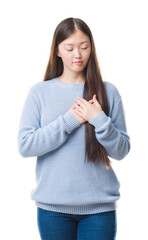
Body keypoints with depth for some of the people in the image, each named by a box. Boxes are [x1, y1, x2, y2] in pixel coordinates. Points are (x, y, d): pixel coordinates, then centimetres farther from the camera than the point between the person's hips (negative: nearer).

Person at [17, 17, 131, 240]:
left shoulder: (108, 92, 2)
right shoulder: (39, 92, 1)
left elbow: (122, 150, 2)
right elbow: (25, 146, -6)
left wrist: (100, 120, -14)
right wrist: (69, 120, -13)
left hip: (99, 206, 0)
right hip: (52, 205, 0)